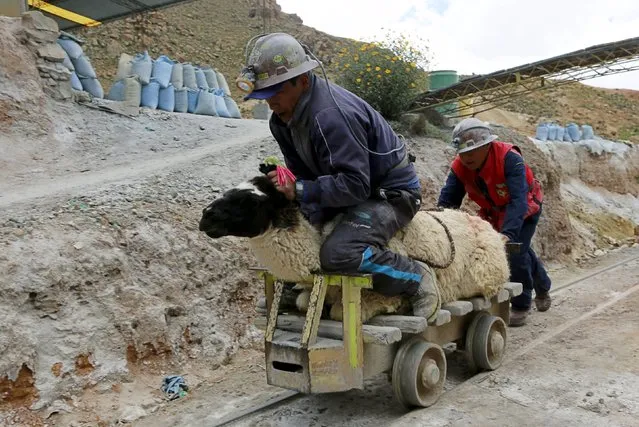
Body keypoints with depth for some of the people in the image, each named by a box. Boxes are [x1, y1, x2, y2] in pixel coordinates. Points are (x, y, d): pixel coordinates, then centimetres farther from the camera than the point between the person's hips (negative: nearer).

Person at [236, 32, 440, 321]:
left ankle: (416, 278, -10)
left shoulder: (331, 114, -31)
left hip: (391, 192, -10)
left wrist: (300, 189, -39)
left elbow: (355, 184, -34)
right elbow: (301, 171, 1)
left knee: (339, 253, -31)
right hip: (348, 185, 10)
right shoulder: (283, 116, -1)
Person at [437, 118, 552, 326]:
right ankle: (542, 288, 48)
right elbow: (447, 200, -25)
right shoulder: (459, 166, -23)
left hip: (525, 208, -5)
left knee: (516, 251, -19)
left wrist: (508, 234, -56)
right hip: (494, 213, 5)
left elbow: (518, 200, -44)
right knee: (521, 250, 19)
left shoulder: (509, 158, -37)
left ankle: (521, 306, 3)